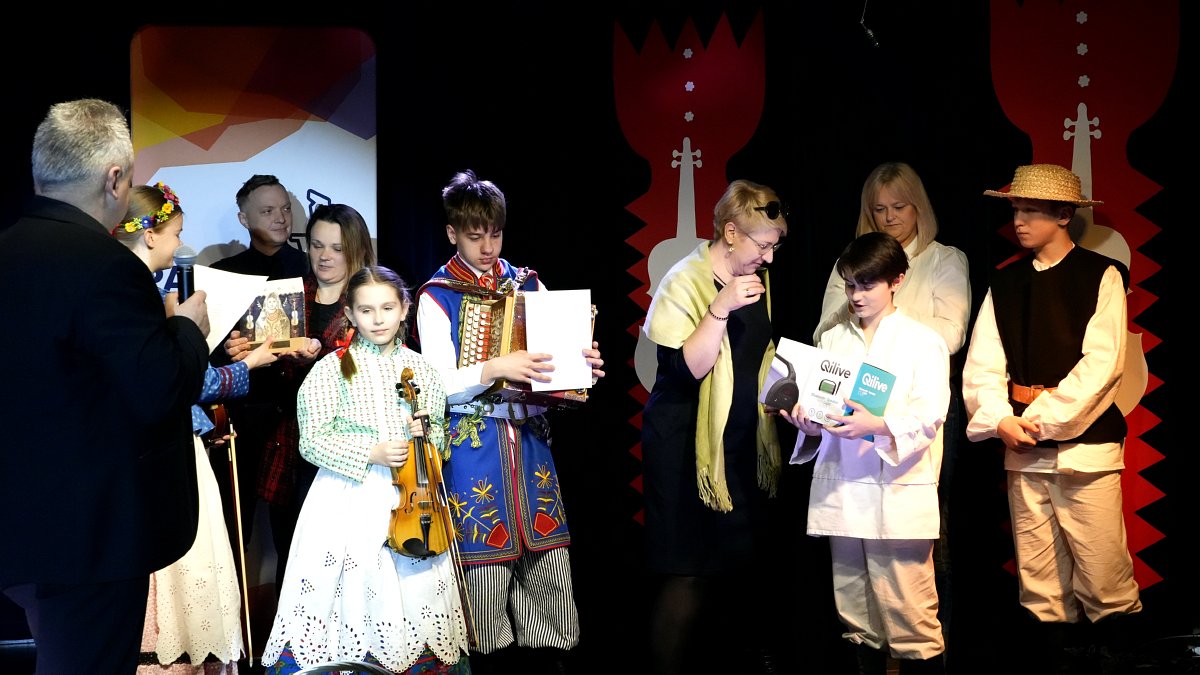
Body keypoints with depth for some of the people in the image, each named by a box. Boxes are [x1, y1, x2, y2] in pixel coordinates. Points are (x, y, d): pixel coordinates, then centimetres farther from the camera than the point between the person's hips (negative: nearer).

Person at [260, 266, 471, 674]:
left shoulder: (419, 370, 7)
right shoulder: (332, 369, -3)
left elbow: (439, 439, 16)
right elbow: (313, 442, -6)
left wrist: (427, 435, -7)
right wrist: (371, 453, -16)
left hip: (411, 496, 3)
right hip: (350, 498, -3)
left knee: (415, 588, 2)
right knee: (351, 592, -6)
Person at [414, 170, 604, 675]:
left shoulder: (528, 285, 11)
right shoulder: (436, 297, -1)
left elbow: (551, 359, 12)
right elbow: (440, 383, -8)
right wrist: (496, 369, -25)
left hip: (529, 437, 4)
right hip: (473, 442, -3)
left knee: (547, 553, 2)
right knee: (484, 557, 0)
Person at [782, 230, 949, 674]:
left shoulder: (923, 342, 2)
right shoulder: (831, 340, 14)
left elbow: (928, 416, -9)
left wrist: (877, 426, -26)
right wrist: (809, 422, -12)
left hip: (899, 496, -4)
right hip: (841, 492, 4)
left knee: (910, 617, -5)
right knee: (856, 615, 12)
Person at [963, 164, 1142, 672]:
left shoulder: (1102, 276, 0)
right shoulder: (1004, 285, 12)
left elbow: (1102, 363, -10)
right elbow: (982, 365, 6)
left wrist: (1044, 419, -14)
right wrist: (1001, 421, -11)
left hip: (1086, 443, -4)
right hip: (1022, 447, 4)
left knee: (1104, 580, -6)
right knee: (1039, 585, 8)